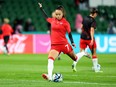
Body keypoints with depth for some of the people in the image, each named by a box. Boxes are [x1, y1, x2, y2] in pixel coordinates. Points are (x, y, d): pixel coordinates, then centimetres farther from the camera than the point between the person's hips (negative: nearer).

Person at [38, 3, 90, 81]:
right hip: (54, 45, 3)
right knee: (50, 59, -23)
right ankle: (49, 76, -34)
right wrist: (41, 8, 33)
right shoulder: (53, 20, 8)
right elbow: (46, 17, 27)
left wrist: (72, 42, -10)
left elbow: (69, 33, -1)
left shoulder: (65, 22, -5)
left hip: (64, 44, -3)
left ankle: (83, 53, 46)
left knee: (75, 58, 15)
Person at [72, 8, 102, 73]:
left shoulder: (85, 18, 7)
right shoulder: (93, 20, -13)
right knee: (94, 53, 8)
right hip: (89, 38, -6)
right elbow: (92, 30, -22)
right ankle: (96, 68, 13)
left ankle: (75, 63, -16)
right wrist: (92, 39, -27)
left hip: (83, 37, 6)